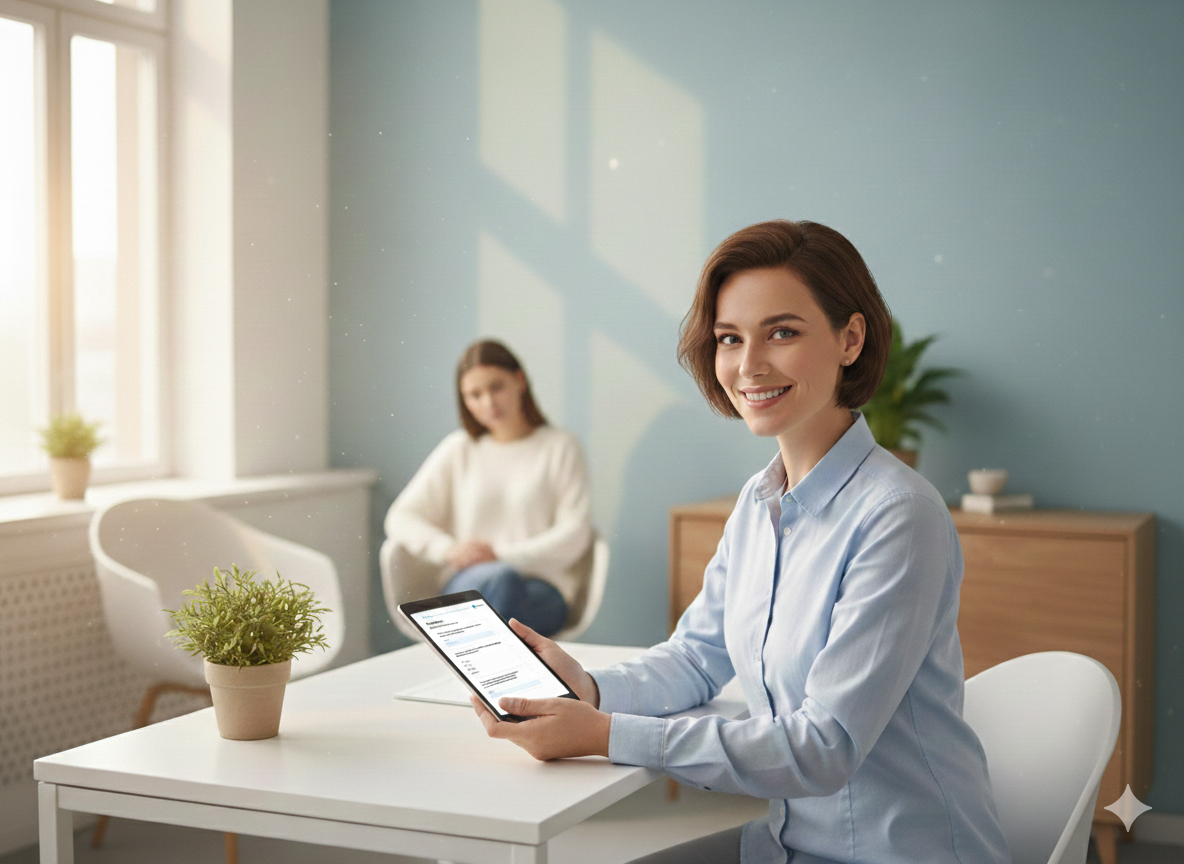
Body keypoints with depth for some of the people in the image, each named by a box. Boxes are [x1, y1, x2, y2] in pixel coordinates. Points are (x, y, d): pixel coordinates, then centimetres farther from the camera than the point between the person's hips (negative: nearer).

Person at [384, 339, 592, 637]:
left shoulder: (560, 447, 10)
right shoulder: (458, 450, 16)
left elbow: (575, 535, 1)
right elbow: (400, 518, 11)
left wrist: (501, 555, -11)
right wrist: (448, 549, -10)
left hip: (541, 587, -1)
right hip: (468, 585, 1)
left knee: (504, 582, -39)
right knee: (500, 578, -37)